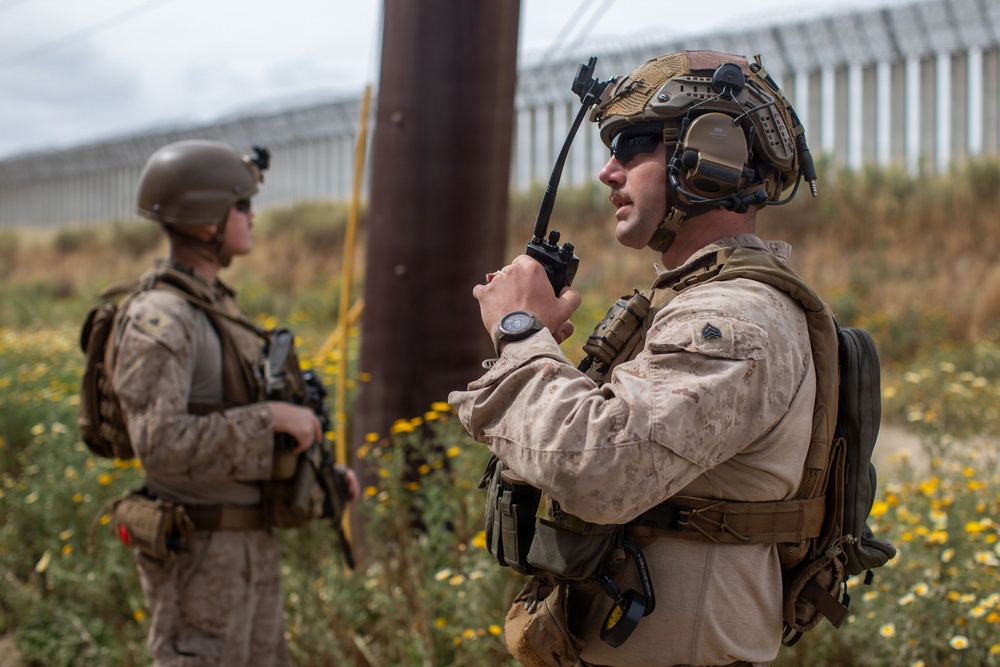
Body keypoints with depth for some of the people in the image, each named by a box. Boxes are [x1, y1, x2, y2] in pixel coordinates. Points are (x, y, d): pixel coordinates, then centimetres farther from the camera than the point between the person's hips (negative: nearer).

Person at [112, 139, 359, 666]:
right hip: (198, 555, -10)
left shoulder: (218, 307, 12)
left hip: (252, 545, 10)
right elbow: (159, 442, -29)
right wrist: (272, 417, -23)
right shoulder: (157, 321, -19)